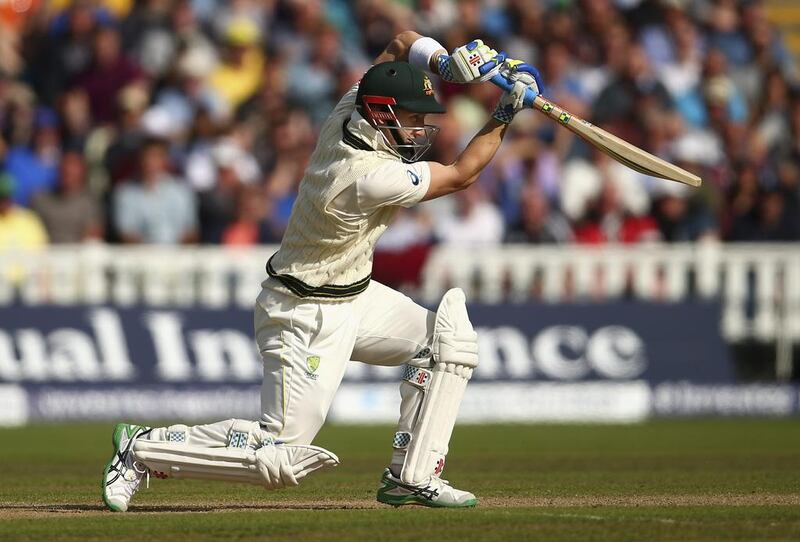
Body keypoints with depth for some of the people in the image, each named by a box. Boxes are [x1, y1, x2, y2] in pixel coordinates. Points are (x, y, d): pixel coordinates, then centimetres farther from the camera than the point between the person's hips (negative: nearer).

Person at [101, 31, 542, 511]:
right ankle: (143, 448, 3)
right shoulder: (373, 178, -30)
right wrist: (504, 116, -9)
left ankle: (411, 478, 6)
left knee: (448, 339, 2)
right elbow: (461, 175, -16)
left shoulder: (347, 114, -7)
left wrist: (444, 63, -11)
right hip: (308, 318, -10)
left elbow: (402, 43, 7)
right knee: (281, 457, -10)